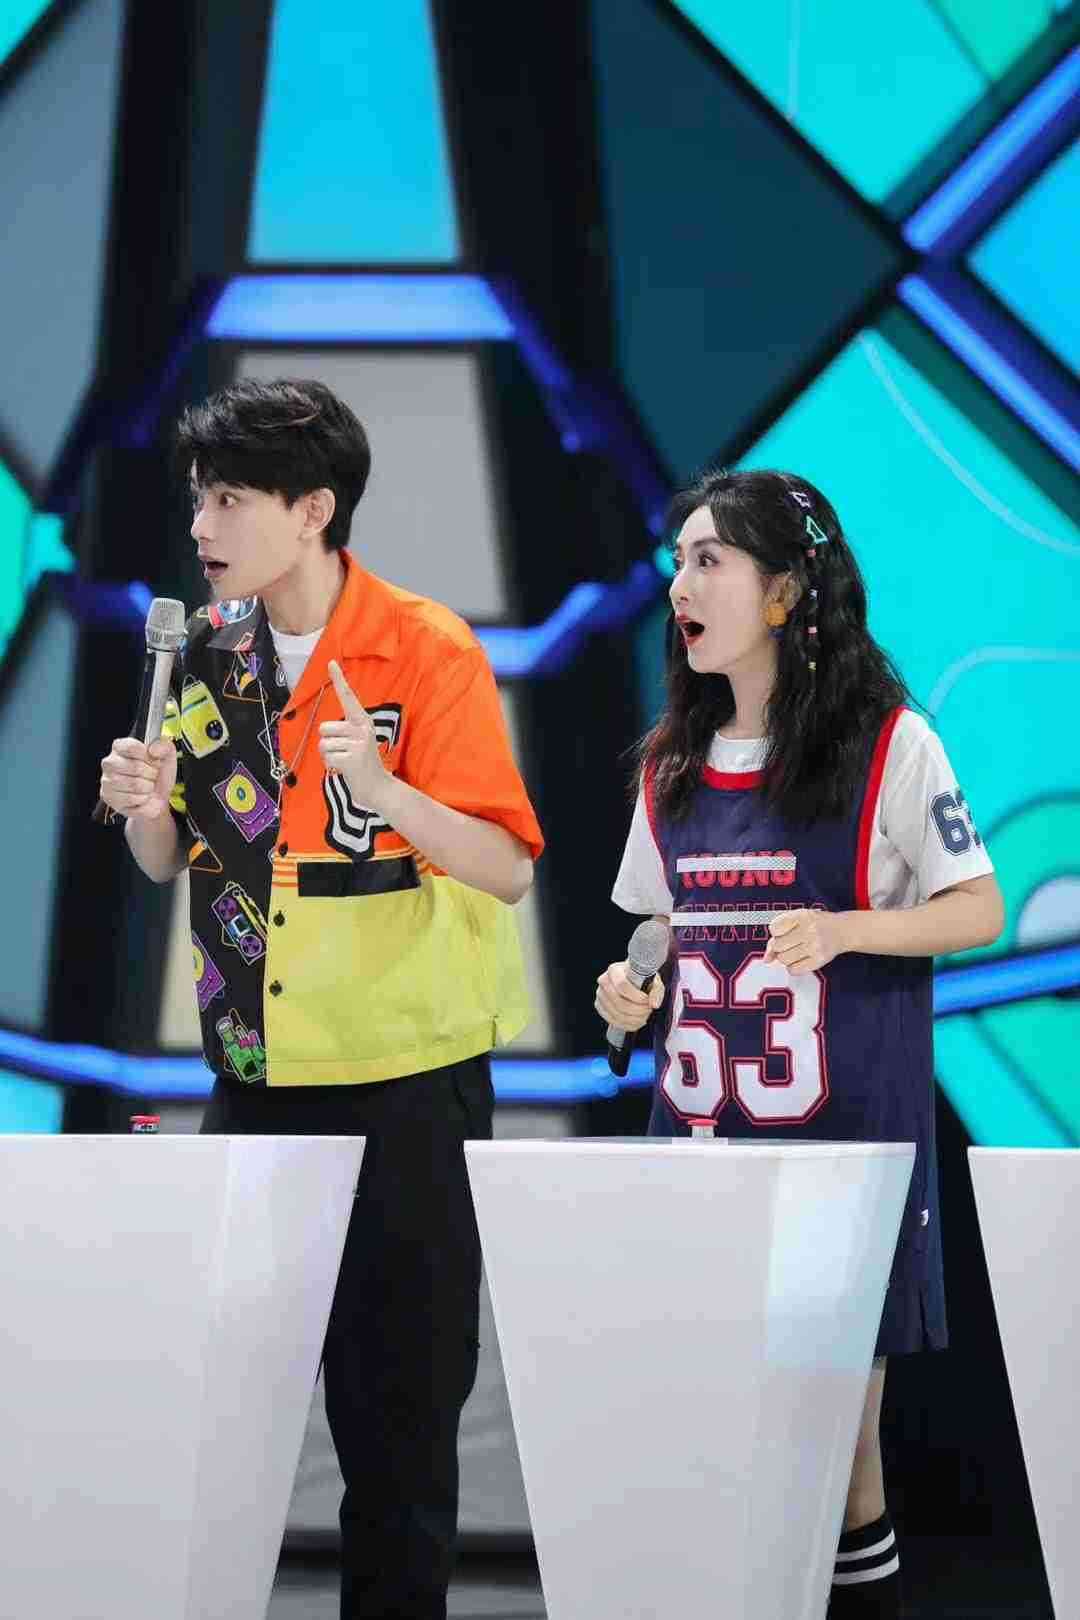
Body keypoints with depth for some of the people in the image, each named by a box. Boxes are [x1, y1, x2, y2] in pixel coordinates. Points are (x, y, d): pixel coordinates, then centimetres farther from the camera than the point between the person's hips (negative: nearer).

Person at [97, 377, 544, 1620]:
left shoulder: (426, 652, -11)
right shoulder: (207, 651, 6)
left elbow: (508, 869, -14)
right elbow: (171, 862, 13)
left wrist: (384, 789, -29)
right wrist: (142, 805, -9)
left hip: (401, 1076, -5)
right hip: (255, 1072, 5)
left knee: (399, 1389, 0)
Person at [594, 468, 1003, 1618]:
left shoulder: (888, 745, -5)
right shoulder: (674, 767, 11)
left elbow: (980, 912, -4)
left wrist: (843, 929, -20)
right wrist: (631, 991, 1)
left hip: (846, 1133, -5)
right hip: (703, 1129, 5)